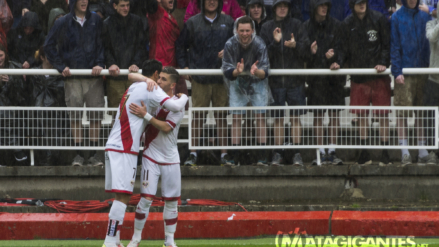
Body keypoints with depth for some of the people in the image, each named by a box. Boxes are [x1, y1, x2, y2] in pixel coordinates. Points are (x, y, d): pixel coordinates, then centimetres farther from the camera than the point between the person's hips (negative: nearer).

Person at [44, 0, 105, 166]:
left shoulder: (95, 21, 7)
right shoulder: (63, 23, 5)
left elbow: (102, 45, 8)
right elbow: (49, 46, 8)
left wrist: (99, 64, -6)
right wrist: (61, 66, 0)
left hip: (94, 76, 1)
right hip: (73, 77, -1)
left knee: (96, 115, -2)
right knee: (75, 115, -3)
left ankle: (94, 154, 5)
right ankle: (78, 154, 3)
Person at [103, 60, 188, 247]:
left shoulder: (133, 88, 21)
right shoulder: (151, 89, -6)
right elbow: (175, 107, -13)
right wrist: (183, 98, 6)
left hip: (113, 147, 9)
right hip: (124, 150, -9)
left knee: (122, 196, 10)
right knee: (123, 196, -12)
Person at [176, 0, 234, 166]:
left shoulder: (227, 22, 10)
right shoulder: (192, 23, 7)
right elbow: (181, 45, 11)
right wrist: (183, 66, 2)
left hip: (221, 77, 1)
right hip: (199, 78, -1)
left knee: (222, 115, 2)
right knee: (198, 115, -2)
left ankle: (224, 154, 6)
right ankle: (193, 154, 1)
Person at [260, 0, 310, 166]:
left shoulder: (296, 25, 5)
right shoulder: (267, 28, 6)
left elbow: (306, 50, 1)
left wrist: (296, 45, -18)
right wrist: (275, 43, -16)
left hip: (295, 79, 0)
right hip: (275, 80, 0)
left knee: (295, 118, -1)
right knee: (278, 119, 2)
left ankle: (297, 154, 2)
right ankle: (278, 153, 7)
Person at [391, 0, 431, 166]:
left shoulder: (425, 17, 9)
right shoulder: (397, 18, 1)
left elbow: (430, 43, 13)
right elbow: (394, 46, -2)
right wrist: (397, 71, -11)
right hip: (404, 72, -3)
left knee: (421, 113, 6)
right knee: (402, 113, -5)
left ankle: (422, 151, 11)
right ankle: (404, 153, -5)